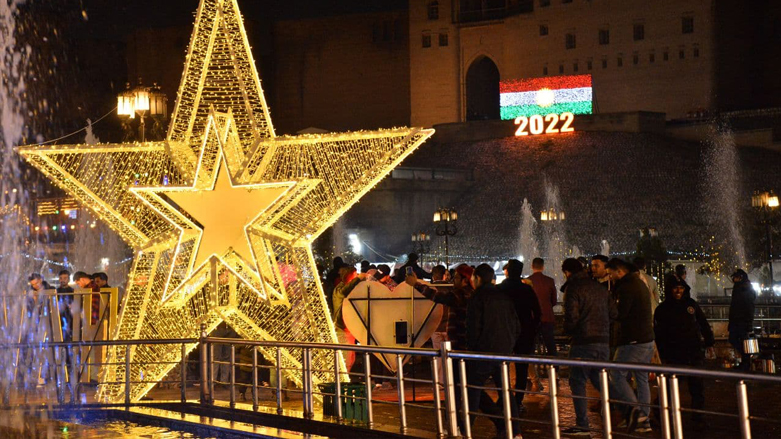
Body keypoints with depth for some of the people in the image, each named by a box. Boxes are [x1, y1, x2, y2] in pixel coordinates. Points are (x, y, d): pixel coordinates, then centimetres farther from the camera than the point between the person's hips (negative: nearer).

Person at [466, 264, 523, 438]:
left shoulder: (477, 298, -8)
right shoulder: (505, 297, 12)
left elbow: (473, 328, -13)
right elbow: (516, 327, 13)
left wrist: (471, 350, -1)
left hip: (483, 352, -6)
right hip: (504, 352, 6)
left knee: (473, 390, 3)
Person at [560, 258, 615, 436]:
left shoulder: (572, 288, -8)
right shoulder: (598, 287, 14)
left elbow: (571, 316, -15)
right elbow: (612, 313, 13)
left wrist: (568, 331, 4)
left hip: (583, 341, -7)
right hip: (603, 341, 7)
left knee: (577, 382, 0)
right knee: (599, 379, 18)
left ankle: (582, 425, -2)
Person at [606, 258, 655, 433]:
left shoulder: (626, 287, -15)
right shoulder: (640, 284, 18)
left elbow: (619, 314, -18)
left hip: (633, 341, -10)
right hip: (647, 339, 10)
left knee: (616, 374, -3)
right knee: (642, 379, 11)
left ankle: (634, 410, -13)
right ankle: (643, 420, 11)